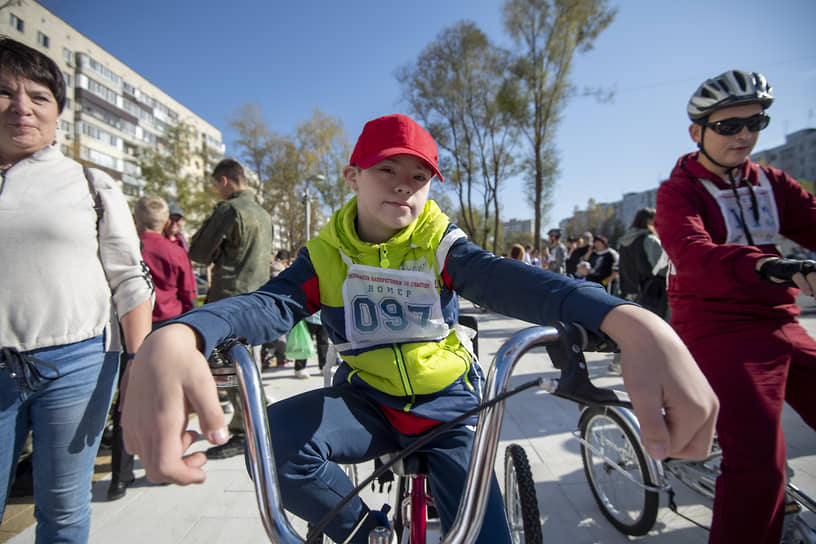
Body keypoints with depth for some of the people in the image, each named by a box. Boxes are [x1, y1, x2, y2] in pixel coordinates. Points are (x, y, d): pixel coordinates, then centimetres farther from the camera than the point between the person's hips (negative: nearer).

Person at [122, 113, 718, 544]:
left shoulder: (441, 244, -11)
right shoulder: (327, 253, -7)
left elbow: (511, 280, -32)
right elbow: (268, 304, -26)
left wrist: (630, 321, -53)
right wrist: (175, 338, -51)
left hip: (446, 406, 0)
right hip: (369, 400, 1)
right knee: (276, 438, -26)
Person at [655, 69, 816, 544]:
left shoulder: (772, 184, 14)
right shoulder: (680, 191, -6)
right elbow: (694, 255, -24)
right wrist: (770, 266, -40)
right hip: (718, 331, -6)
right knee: (760, 465, -15)